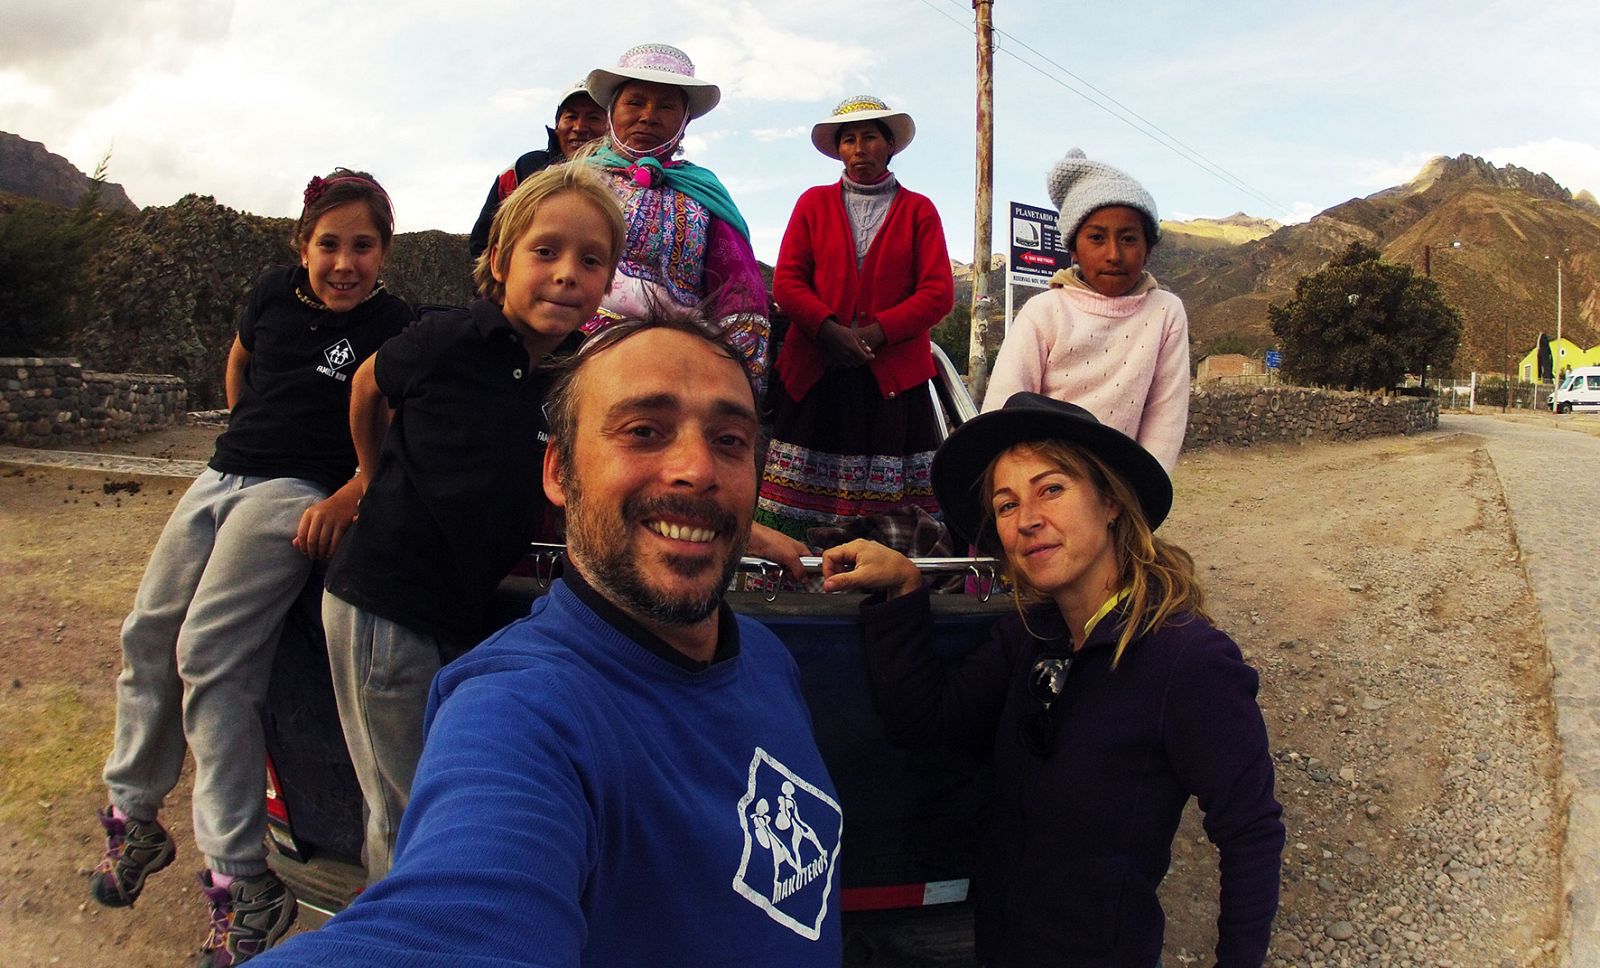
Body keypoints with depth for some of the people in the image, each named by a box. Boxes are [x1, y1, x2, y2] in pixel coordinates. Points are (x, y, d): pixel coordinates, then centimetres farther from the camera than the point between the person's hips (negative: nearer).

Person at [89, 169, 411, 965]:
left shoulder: (393, 327, -8)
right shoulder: (276, 293, 8)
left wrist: (346, 498, -27)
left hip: (298, 496, -7)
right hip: (221, 476, 7)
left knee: (208, 654, -19)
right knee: (148, 633, 7)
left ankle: (242, 884, -15)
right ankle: (132, 821, 26)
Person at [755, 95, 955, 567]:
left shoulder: (918, 210, 13)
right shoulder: (814, 202, 17)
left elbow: (938, 293, 3)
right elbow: (786, 281, 7)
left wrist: (875, 332, -11)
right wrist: (827, 329, -11)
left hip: (893, 377, -1)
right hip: (815, 373, 1)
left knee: (892, 526, -5)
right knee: (786, 517, -4)